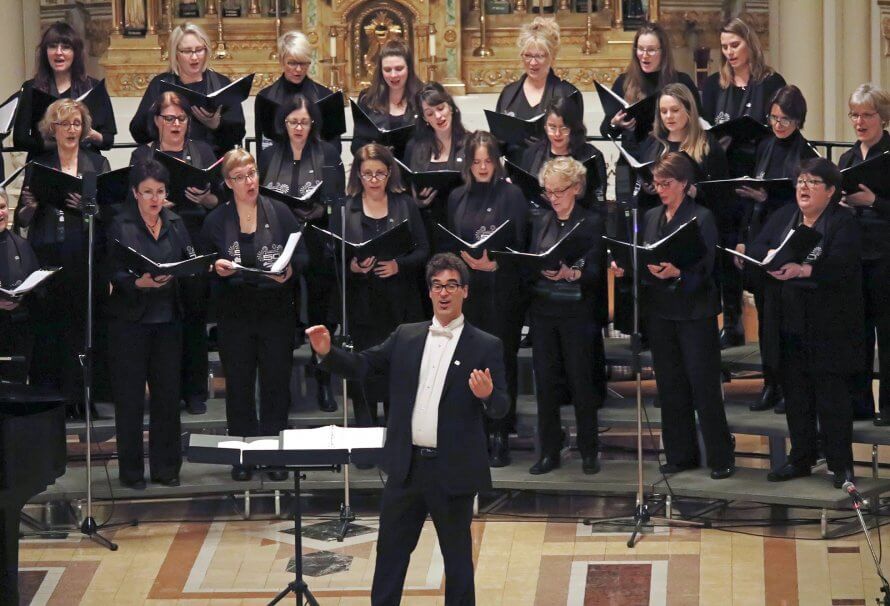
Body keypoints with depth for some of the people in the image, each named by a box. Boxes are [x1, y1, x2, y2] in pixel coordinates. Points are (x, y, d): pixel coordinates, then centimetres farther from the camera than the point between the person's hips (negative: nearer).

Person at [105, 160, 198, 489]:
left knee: (168, 394, 5)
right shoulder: (121, 226, -4)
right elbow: (114, 274, -9)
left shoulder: (175, 224, 10)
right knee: (130, 397, 0)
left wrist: (202, 266, -12)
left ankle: (166, 467, 14)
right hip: (131, 321, -4)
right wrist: (140, 282, -27)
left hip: (168, 319, 4)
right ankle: (131, 471, 7)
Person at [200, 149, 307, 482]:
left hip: (277, 312, -1)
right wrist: (216, 267, -14)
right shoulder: (216, 220, 3)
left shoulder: (279, 212, 1)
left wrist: (289, 270, -18)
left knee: (276, 383, 4)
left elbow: (301, 255, 2)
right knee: (239, 385, 5)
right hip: (234, 314, 1)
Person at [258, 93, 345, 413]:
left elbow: (339, 201, -1)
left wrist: (322, 210, -20)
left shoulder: (328, 155, 3)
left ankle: (324, 383, 12)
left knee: (320, 313, 3)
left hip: (318, 246, -1)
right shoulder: (269, 156, 9)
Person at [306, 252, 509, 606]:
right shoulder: (406, 338, 8)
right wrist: (327, 352, -10)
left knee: (457, 557, 8)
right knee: (390, 551, 10)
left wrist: (487, 395, -29)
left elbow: (500, 409, -6)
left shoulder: (485, 347, -3)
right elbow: (362, 365, 7)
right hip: (406, 467, 3)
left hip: (453, 471, -3)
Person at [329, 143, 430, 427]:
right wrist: (352, 267, -18)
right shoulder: (344, 208, 5)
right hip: (360, 305, -1)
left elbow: (423, 251, 5)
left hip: (400, 305, 1)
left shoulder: (406, 205, 8)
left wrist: (399, 265, -13)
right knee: (364, 378, -2)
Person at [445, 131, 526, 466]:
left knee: (502, 360, -2)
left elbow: (521, 246, -4)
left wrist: (495, 264, -18)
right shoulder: (458, 198, 12)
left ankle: (500, 438, 2)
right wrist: (464, 258, -2)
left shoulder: (511, 195, -1)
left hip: (502, 290, -4)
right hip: (467, 288, 4)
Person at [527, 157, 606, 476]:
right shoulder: (541, 224, 13)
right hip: (544, 312, 5)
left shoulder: (592, 223, -3)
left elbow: (596, 270, -11)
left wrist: (569, 273, -29)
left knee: (581, 382, 0)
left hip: (578, 314, -4)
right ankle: (549, 451, 10)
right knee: (545, 382, 4)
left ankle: (589, 452, 9)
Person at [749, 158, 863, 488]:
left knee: (832, 396, -1)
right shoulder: (783, 217, 12)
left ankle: (841, 465, 6)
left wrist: (803, 270, -36)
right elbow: (756, 248, 2)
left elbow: (840, 264, -21)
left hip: (828, 329, -6)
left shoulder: (844, 223, -7)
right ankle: (801, 458, 23)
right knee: (795, 396, 12)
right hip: (789, 325, 6)